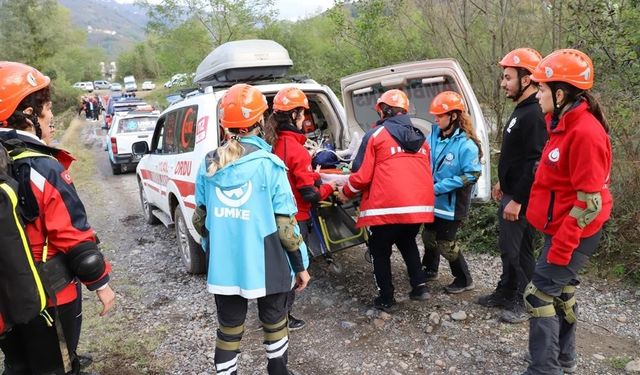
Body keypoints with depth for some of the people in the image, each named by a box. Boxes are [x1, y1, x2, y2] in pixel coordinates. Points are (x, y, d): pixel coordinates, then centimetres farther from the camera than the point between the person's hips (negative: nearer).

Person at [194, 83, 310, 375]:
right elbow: (285, 223, -12)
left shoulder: (209, 164, 1)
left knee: (228, 327, 16)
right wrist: (301, 265, -1)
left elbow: (202, 216, 9)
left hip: (223, 265, 3)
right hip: (264, 265, -3)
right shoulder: (268, 164, -13)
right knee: (274, 321, 19)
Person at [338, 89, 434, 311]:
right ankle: (419, 286, 21)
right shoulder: (420, 137, 16)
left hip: (387, 206, -6)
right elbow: (424, 173, 19)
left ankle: (386, 298, 21)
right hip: (420, 205, 6)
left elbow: (362, 175, -5)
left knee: (380, 251, 15)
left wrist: (346, 193, 13)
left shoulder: (376, 135, -1)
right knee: (407, 242, 30)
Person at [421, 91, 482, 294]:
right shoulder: (434, 134, -2)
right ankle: (430, 269, 44)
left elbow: (471, 175, -22)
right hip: (433, 199, 7)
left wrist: (438, 187, -23)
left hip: (451, 204, -7)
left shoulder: (466, 144, -21)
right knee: (428, 236, 21)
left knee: (445, 244, 3)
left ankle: (464, 280, 23)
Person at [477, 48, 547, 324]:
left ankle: (523, 303, 16)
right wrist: (503, 183, 22)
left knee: (519, 251, 1)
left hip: (521, 199, -10)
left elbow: (535, 163, -25)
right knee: (507, 248, 18)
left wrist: (517, 200, -24)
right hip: (511, 193, 10)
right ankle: (505, 292, 32)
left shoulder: (534, 114, -20)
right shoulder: (521, 110, 13)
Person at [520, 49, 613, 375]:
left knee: (540, 294, -4)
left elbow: (589, 202, -24)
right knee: (562, 291, 19)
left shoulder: (585, 133, -23)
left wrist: (561, 247, -21)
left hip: (572, 233, -10)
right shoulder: (565, 124, 7)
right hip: (562, 228, 10)